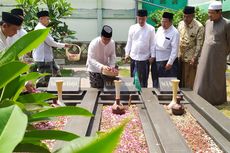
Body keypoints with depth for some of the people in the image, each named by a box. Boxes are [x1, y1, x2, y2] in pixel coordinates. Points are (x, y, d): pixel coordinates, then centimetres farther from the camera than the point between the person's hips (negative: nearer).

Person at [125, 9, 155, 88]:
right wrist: (127, 53, 7)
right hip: (133, 57, 3)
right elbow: (129, 42, 10)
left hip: (144, 58, -3)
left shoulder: (151, 29, -4)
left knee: (143, 79, 3)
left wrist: (152, 55, -4)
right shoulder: (132, 28, 3)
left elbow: (152, 43, 0)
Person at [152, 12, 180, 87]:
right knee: (156, 81, 15)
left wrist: (170, 63, -18)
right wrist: (153, 55, 11)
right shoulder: (159, 29, 7)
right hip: (157, 60, 7)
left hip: (167, 61, -6)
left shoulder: (174, 33, -13)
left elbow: (175, 49, -16)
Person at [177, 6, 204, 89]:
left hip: (190, 58, -5)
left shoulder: (199, 27, -12)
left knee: (189, 82, 2)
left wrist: (194, 58, -15)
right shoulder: (181, 24, 6)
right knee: (180, 80, 12)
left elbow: (199, 45, -12)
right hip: (180, 57, 5)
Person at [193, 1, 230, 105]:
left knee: (217, 79, 7)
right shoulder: (208, 23, 6)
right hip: (205, 56, 5)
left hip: (218, 58, -5)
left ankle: (217, 100, 23)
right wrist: (202, 55, 13)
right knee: (203, 77, 7)